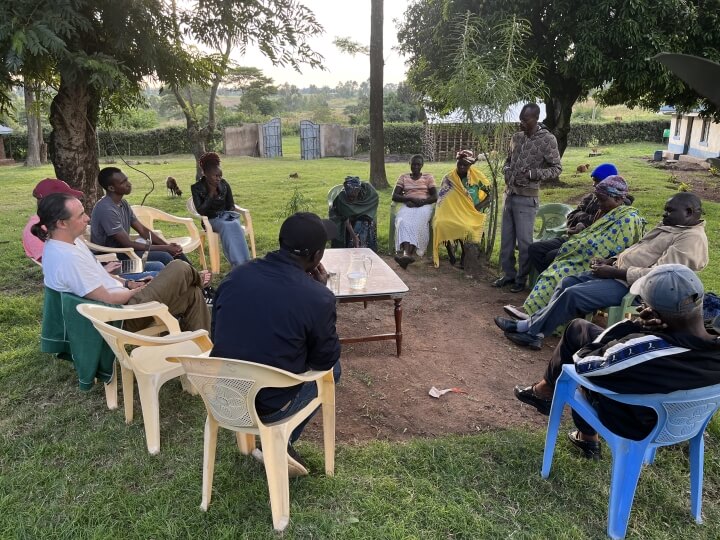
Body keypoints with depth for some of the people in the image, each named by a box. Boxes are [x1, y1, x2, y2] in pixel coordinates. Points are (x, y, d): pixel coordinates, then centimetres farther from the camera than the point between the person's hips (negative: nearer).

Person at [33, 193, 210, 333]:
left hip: (121, 300, 10)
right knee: (180, 269, -11)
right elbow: (108, 299, -24)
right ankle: (195, 280, 22)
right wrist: (138, 290, -8)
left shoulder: (68, 242, 4)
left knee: (192, 294, 8)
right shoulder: (68, 258, -27)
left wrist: (129, 283, 7)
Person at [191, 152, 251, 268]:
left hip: (226, 216, 3)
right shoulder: (196, 188, -4)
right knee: (228, 226, -35)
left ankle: (244, 264, -40)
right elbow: (201, 211, -12)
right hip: (211, 220, -2)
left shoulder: (224, 185, 4)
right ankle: (239, 265, -42)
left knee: (235, 225, -34)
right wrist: (211, 193, -16)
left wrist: (229, 215, -10)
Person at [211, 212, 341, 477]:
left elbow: (217, 336, 9)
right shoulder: (318, 297, -20)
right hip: (268, 407, -5)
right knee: (333, 367, 20)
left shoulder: (235, 275, -5)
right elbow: (325, 360, -3)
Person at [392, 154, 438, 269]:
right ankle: (408, 253, -55)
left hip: (424, 206, -1)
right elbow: (394, 196, 9)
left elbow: (435, 197, 5)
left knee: (417, 222, -37)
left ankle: (406, 252, -54)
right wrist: (410, 199, -9)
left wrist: (421, 202, -14)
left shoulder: (428, 177, 16)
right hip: (408, 206, 1)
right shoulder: (403, 177, 20)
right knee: (403, 220, -36)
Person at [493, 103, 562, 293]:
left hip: (527, 198, -6)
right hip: (509, 194, 6)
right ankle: (508, 274, 24)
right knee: (506, 238, 11)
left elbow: (557, 169, -7)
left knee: (524, 241, -1)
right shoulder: (516, 137, 9)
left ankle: (522, 279, 12)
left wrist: (533, 174, -20)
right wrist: (507, 170, 1)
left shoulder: (547, 140, -8)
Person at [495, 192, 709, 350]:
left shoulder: (692, 239, -15)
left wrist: (614, 272, -21)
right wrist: (610, 261, 7)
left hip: (631, 285, -11)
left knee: (573, 294, -21)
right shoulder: (670, 227, 17)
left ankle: (530, 329, -7)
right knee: (567, 282, 3)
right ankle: (534, 328, 1)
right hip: (618, 271, 11)